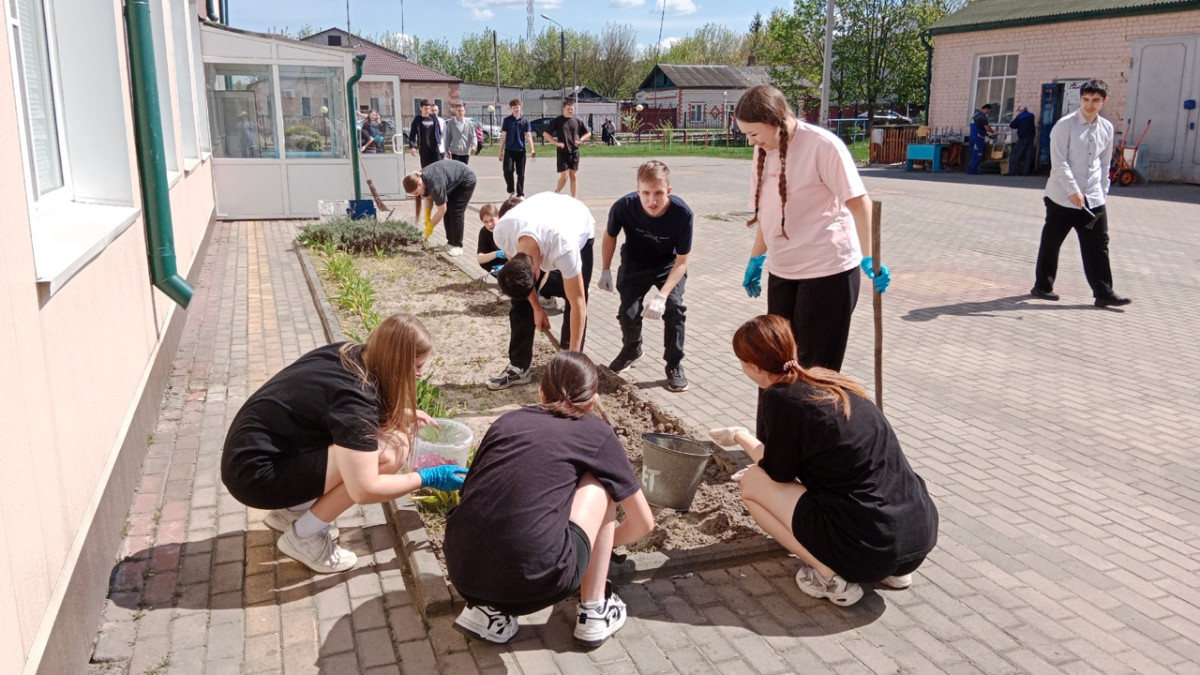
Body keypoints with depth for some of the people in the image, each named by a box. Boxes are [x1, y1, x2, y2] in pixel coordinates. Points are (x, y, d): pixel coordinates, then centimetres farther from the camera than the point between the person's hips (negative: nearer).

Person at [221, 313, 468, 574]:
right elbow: (363, 490, -27)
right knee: (390, 451, -19)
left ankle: (293, 510, 14)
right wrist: (428, 478, -15)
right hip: (256, 473, -9)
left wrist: (403, 413, 14)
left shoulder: (349, 354, -1)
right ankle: (304, 536, -3)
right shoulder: (353, 396, -25)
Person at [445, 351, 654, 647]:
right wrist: (607, 540, 45)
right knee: (600, 483, 19)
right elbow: (643, 523, 22)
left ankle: (488, 609, 17)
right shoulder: (596, 432, 13)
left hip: (464, 575, 4)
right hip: (536, 581, -4)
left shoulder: (507, 421, 21)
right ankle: (593, 610, 20)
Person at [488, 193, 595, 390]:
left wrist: (573, 357, -33)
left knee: (574, 302, -14)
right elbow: (518, 273, -12)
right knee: (521, 300, -3)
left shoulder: (563, 248, -47)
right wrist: (536, 307, -9)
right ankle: (518, 368, 7)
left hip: (579, 229, -3)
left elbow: (578, 305, -37)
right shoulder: (502, 232, -35)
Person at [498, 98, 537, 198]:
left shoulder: (525, 120, 4)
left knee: (520, 174, 4)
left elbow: (528, 136, 0)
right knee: (508, 171, -10)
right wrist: (501, 151, 3)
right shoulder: (507, 120, 3)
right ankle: (511, 191, 11)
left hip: (521, 150, 1)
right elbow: (503, 136, 5)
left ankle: (520, 194, 12)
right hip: (509, 150, -1)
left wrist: (532, 150, -11)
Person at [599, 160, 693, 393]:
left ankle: (674, 365, 2)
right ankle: (632, 349, 30)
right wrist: (605, 271, -3)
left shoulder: (682, 214, -34)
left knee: (674, 307, -20)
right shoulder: (624, 207, -31)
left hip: (669, 264, -1)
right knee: (628, 310, -5)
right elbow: (610, 236, -7)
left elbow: (682, 260, -26)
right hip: (634, 263, 1)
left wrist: (662, 295, -35)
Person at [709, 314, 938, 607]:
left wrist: (741, 437, 17)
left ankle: (831, 577, 1)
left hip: (868, 550, -7)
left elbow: (780, 474, 3)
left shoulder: (780, 398, -10)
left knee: (752, 482, 8)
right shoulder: (831, 380, 12)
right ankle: (893, 568, 19)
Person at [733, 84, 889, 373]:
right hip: (782, 271, 7)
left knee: (816, 366, 0)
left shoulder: (823, 145, -16)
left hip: (828, 270, -7)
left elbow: (859, 202, -14)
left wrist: (868, 258, -18)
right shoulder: (763, 151, 5)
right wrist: (756, 259, 19)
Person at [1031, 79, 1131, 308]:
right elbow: (1059, 163, -15)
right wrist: (1073, 191, -22)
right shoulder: (1065, 125, -9)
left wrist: (1102, 191, 12)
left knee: (1098, 246, 3)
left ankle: (1103, 293, 7)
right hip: (1062, 198, -5)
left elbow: (1104, 164, 17)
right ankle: (1042, 286, 21)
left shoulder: (1106, 128, 9)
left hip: (1093, 200, 5)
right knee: (1051, 243, 6)